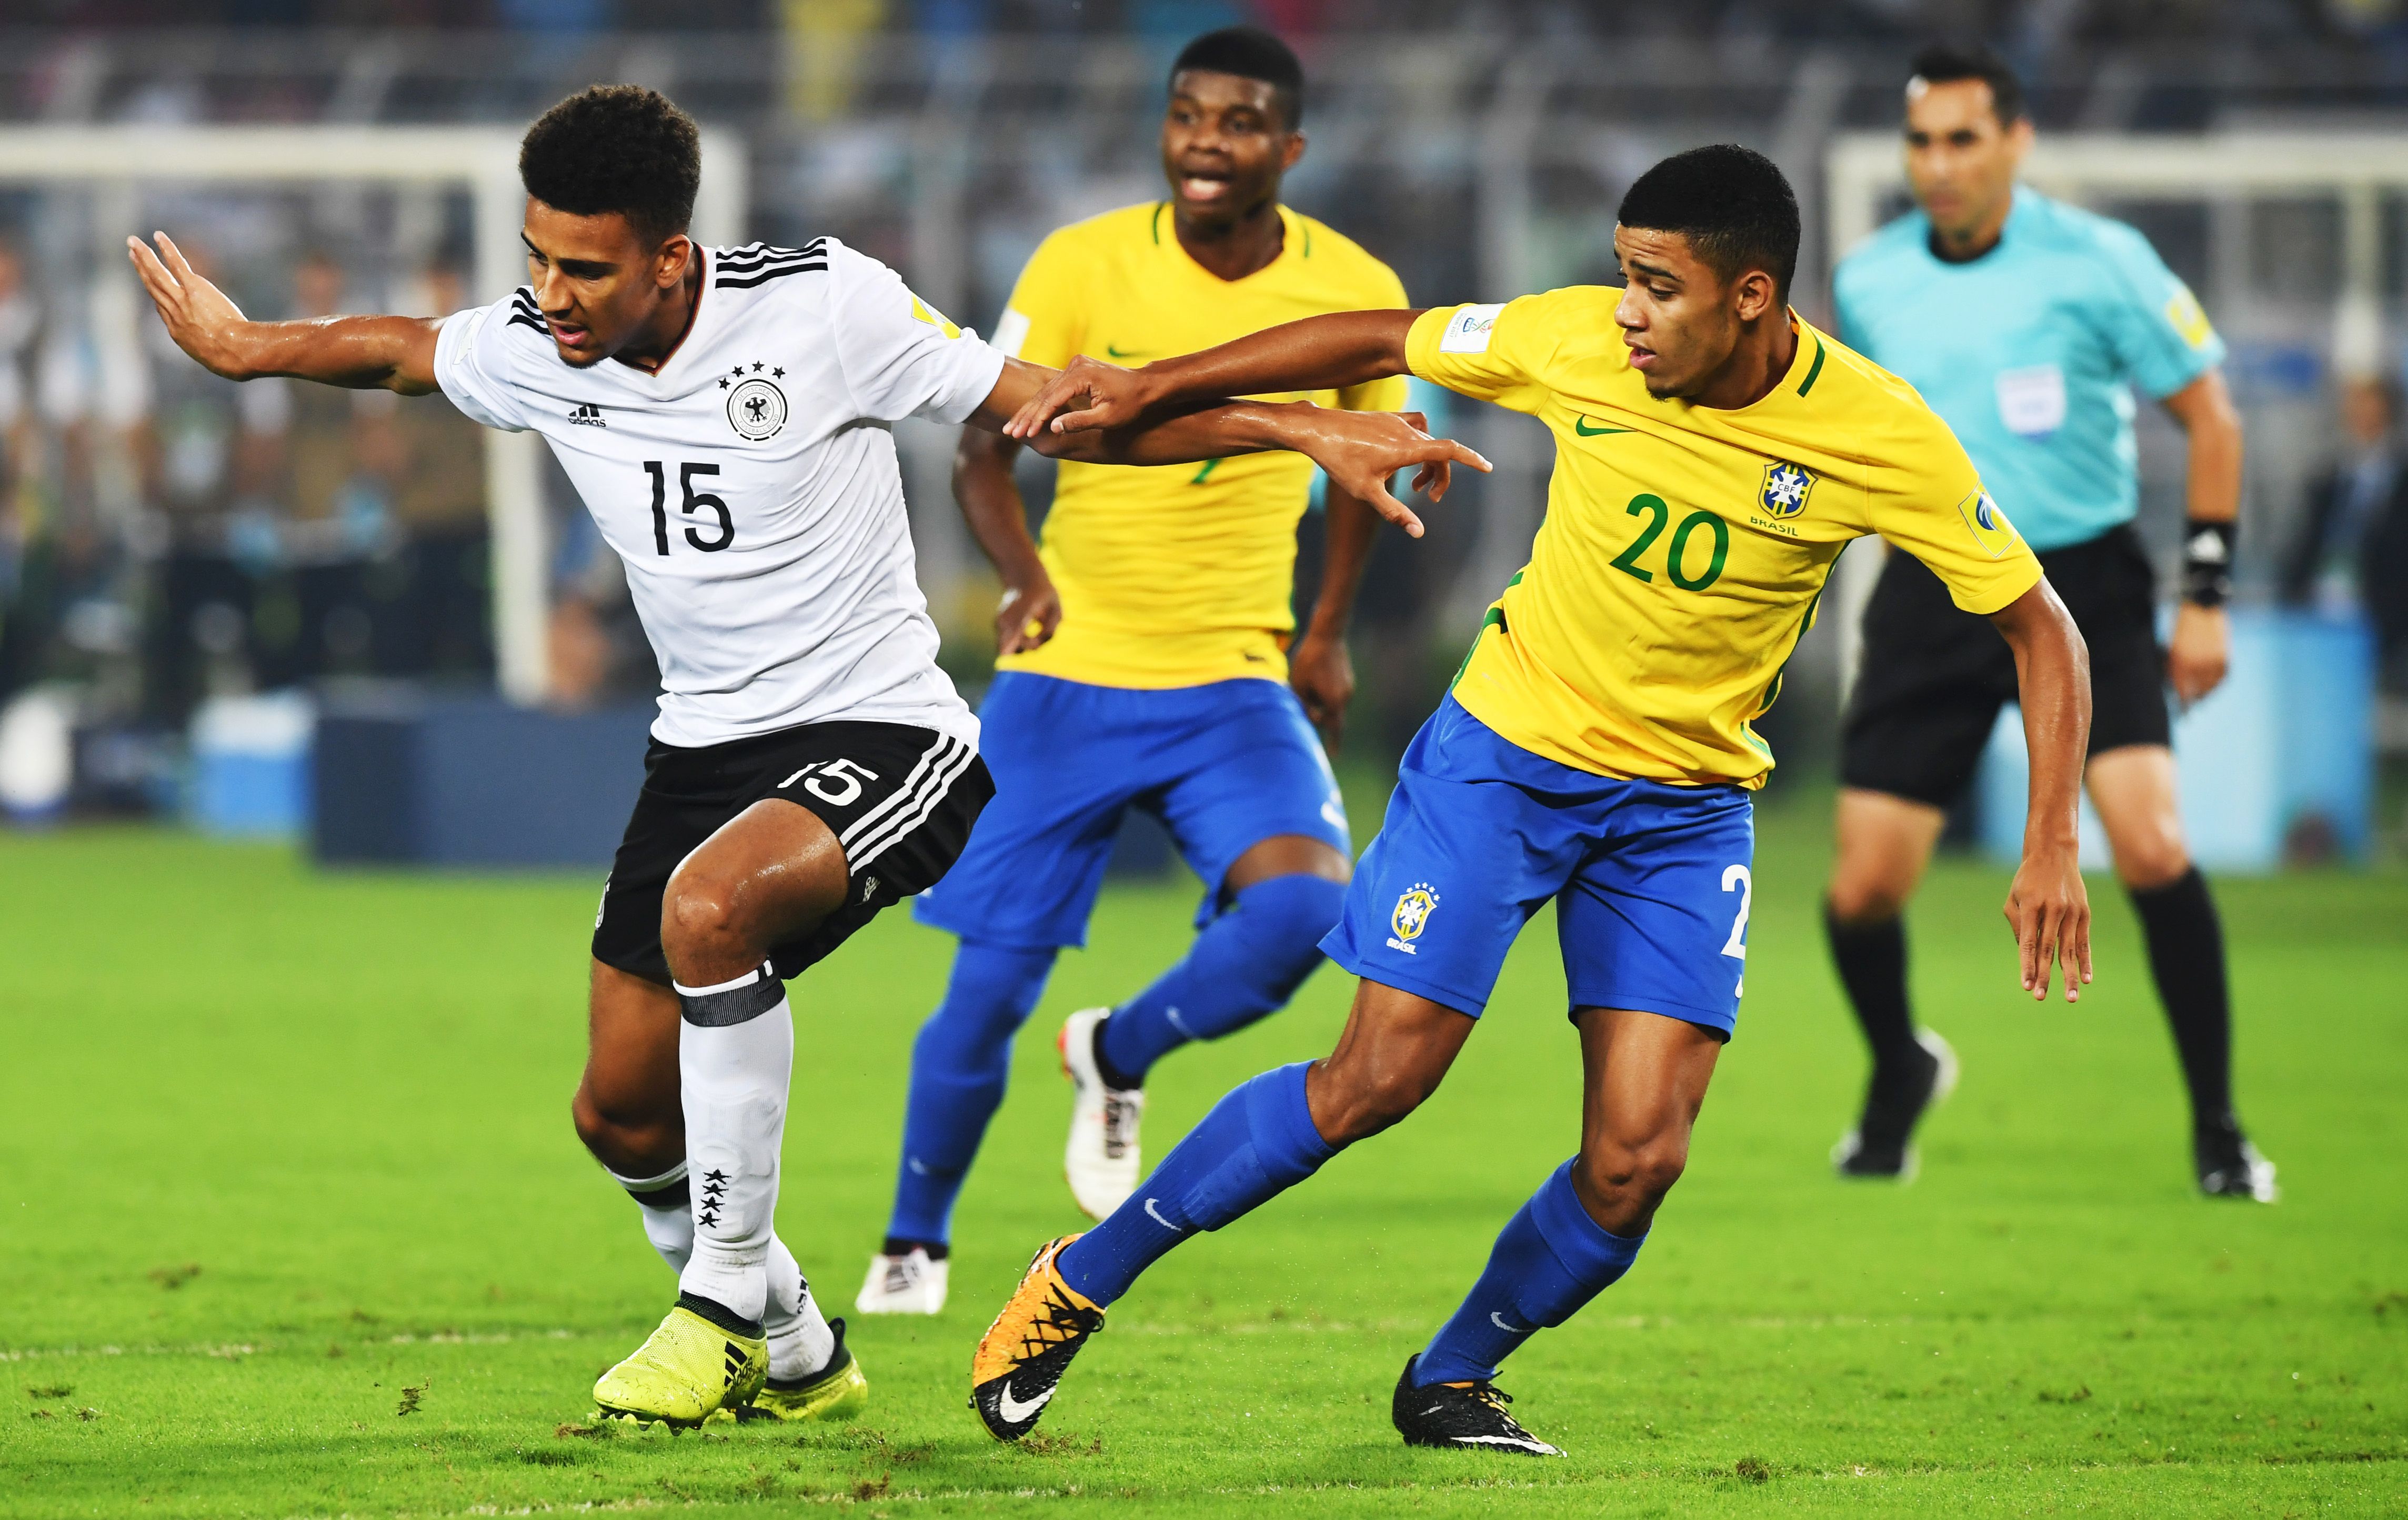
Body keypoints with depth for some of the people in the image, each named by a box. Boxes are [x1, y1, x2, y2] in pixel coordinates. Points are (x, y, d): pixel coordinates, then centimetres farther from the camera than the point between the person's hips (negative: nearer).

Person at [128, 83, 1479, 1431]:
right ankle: (795, 1359, 28)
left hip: (880, 732, -6)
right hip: (706, 747, 6)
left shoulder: (822, 308, -18)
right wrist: (245, 348, 34)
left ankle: (725, 1300, -22)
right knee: (624, 1109, 2)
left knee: (709, 903, -35)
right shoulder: (530, 352, -5)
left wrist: (1302, 430, -14)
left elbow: (1059, 412, -11)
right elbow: (395, 350, 20)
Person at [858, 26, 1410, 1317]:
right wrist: (1021, 571, -23)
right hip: (1066, 678, -1)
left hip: (1236, 683, 1)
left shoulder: (1355, 295, -4)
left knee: (1300, 907, -25)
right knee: (992, 983, -1)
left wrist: (1328, 633, 13)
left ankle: (1118, 1057, 6)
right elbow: (981, 451, -4)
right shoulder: (1082, 267, -9)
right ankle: (912, 1246, 24)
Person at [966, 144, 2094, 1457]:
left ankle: (1451, 1383, 17)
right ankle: (1080, 1283, 7)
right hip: (1507, 745, -1)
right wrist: (1151, 387, 3)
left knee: (1636, 1161, -10)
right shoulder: (1575, 342, -15)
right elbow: (1377, 344, 2)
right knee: (1377, 1077, -10)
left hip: (1686, 805, 1)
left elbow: (2039, 627, -9)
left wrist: (2051, 846, -18)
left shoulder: (1881, 438, -18)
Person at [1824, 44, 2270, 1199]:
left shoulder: (2098, 264, -9)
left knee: (2153, 850, -20)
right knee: (1864, 891, -4)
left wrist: (2206, 595, -5)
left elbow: (2211, 419, -1)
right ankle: (1900, 1073, 28)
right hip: (1933, 591, 3)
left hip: (2085, 585, -3)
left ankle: (2217, 1129, -4)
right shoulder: (1869, 283, 1)